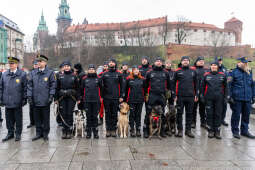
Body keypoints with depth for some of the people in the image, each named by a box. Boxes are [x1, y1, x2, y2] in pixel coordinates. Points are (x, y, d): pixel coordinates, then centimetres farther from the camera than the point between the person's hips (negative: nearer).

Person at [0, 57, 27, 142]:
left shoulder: (22, 74, -2)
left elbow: (25, 88, -2)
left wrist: (24, 99, -6)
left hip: (17, 102, -3)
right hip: (7, 101, 3)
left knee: (18, 119, 7)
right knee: (9, 118, 11)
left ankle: (18, 134, 20)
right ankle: (10, 133, 25)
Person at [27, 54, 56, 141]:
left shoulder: (50, 73, 0)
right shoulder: (33, 73, 9)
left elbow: (53, 85, -1)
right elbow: (29, 85, 8)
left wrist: (51, 96, -8)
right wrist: (29, 96, 0)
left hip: (45, 100, -3)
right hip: (36, 100, 3)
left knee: (46, 118, 6)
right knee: (37, 118, 11)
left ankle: (45, 134, 19)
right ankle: (38, 133, 23)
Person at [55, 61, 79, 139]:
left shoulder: (74, 76, 4)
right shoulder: (60, 76, 6)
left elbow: (77, 88, 5)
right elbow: (57, 88, 7)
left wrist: (78, 98, 1)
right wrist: (56, 98, 2)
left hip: (71, 98, -1)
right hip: (62, 98, 1)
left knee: (70, 114, 0)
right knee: (63, 114, 4)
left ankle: (69, 132, 8)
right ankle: (64, 131, 13)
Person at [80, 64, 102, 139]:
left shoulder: (98, 78, 5)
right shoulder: (84, 79, 7)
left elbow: (101, 88, 10)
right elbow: (82, 89, 13)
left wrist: (101, 97, 7)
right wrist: (81, 98, 12)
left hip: (96, 100, 0)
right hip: (87, 101, 1)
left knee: (95, 116, 3)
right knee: (88, 116, 4)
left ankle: (95, 132, 12)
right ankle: (88, 132, 13)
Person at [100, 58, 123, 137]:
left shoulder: (119, 74, 6)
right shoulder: (104, 74, 8)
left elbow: (121, 86, 6)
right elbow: (101, 85, 8)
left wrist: (121, 96, 0)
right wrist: (101, 96, 1)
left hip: (115, 97, -1)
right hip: (106, 97, 1)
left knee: (114, 114, 3)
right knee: (108, 114, 5)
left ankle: (113, 129, 11)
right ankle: (108, 130, 12)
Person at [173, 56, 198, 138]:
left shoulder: (193, 71, 10)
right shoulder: (177, 71, 3)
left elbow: (196, 84, 14)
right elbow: (174, 84, 2)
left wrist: (196, 95, 7)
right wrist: (174, 95, -5)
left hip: (190, 96, 2)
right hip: (180, 96, -2)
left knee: (189, 114, 8)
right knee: (179, 113, 3)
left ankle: (188, 130, 18)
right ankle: (180, 130, 14)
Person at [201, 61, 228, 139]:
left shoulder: (222, 75, 5)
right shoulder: (206, 75, 4)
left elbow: (225, 86, 10)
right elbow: (202, 86, 7)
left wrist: (225, 97, 5)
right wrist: (202, 96, 3)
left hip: (219, 98, 0)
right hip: (209, 98, 0)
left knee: (218, 114, 4)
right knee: (209, 114, 4)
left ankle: (217, 131, 15)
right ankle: (211, 130, 15)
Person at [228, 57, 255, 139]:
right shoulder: (234, 72, -5)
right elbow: (228, 85, -7)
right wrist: (230, 96, -12)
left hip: (247, 98, 5)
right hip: (237, 98, -5)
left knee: (246, 115, 12)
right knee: (236, 115, 3)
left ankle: (244, 131, 26)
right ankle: (235, 131, 16)